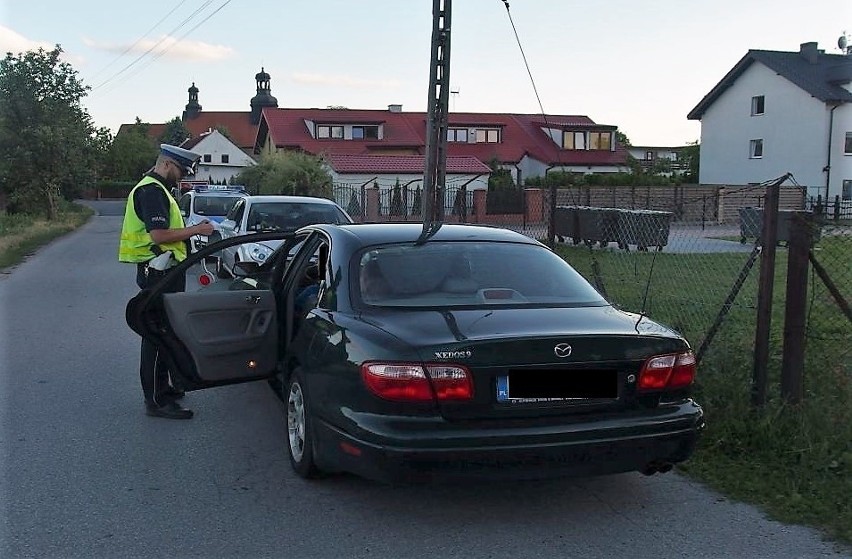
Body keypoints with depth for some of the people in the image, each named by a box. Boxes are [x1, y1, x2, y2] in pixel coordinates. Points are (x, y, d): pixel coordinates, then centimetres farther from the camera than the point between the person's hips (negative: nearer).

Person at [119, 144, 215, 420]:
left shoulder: (155, 189, 19)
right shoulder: (152, 191, -15)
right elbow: (159, 235, -24)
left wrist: (192, 230, 12)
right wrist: (196, 230, -16)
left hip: (161, 272, 11)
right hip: (158, 272, -11)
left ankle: (161, 386, 31)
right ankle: (156, 401, -5)